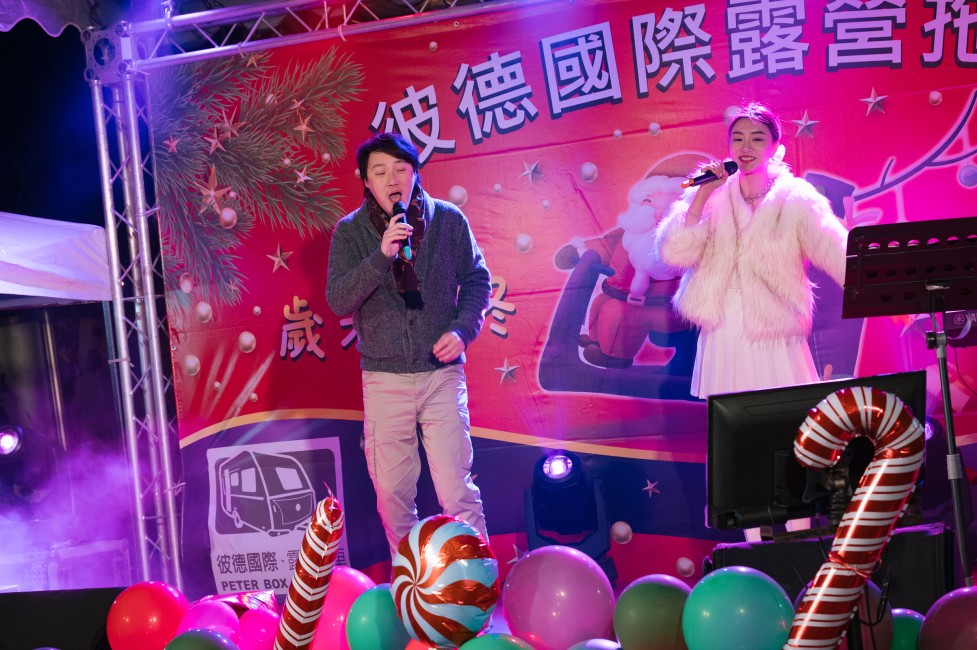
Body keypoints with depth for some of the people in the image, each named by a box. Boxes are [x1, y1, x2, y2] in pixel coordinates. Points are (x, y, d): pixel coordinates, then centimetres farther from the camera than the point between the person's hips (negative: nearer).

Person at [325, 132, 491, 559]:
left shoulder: (448, 220, 0)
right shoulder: (350, 231, -1)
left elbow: (477, 280, 9)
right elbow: (338, 301, -10)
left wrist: (463, 328, -8)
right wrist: (381, 256, -23)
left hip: (442, 372, -1)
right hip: (384, 378, 1)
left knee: (457, 489, -6)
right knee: (391, 493, 9)